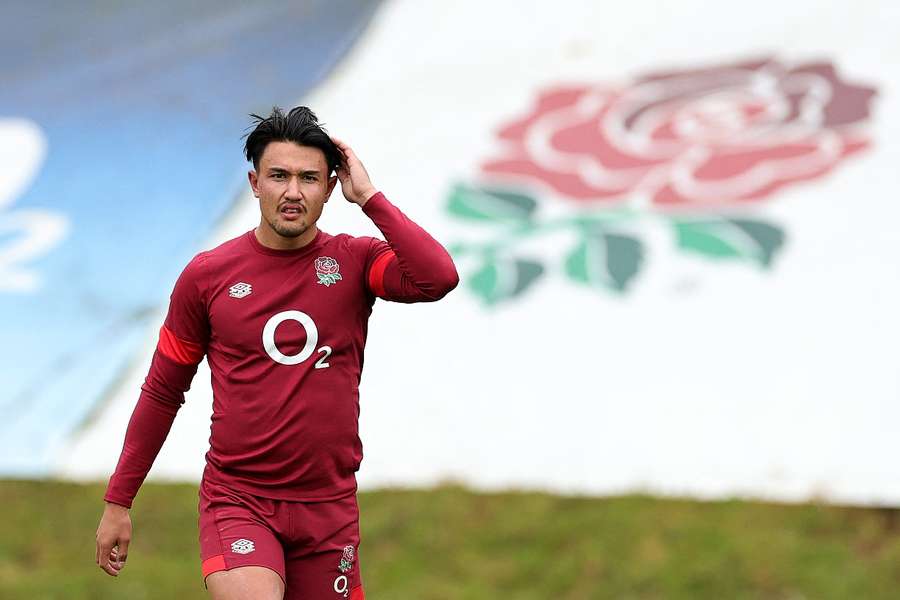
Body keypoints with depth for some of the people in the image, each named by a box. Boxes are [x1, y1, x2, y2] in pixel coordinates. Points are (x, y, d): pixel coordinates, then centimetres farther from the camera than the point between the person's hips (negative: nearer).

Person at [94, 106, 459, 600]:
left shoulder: (355, 261, 0)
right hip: (237, 499, -2)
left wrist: (368, 196, -13)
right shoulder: (207, 273, 1)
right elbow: (162, 392, 9)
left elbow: (439, 278, -21)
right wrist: (117, 503, 10)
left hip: (329, 504, 2)